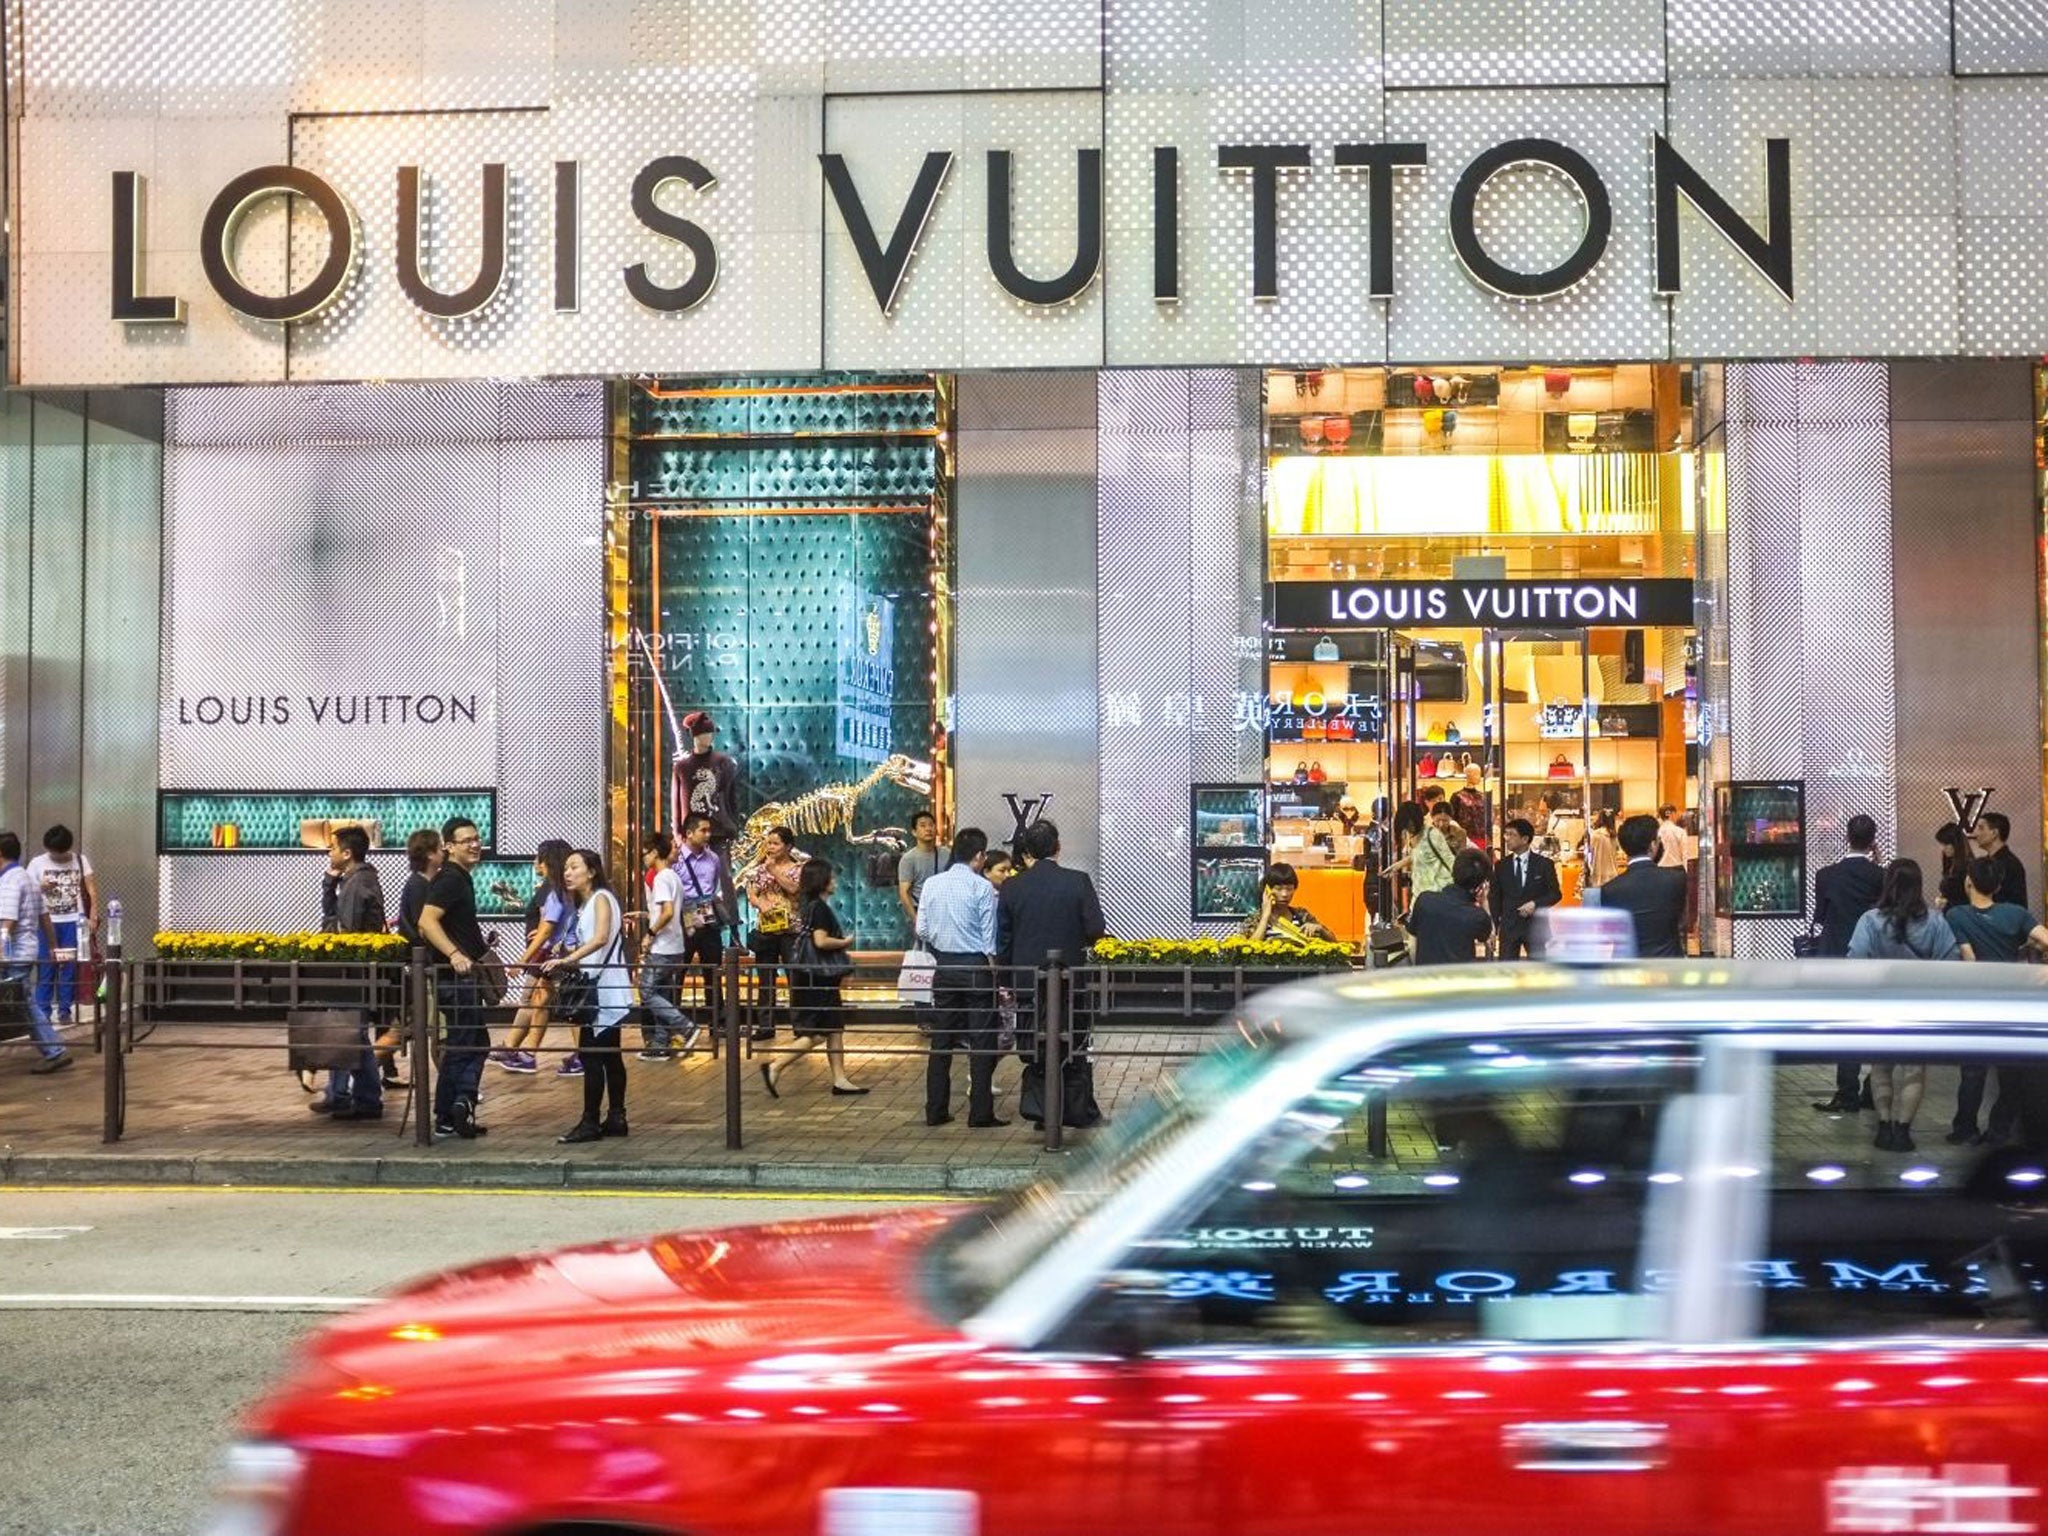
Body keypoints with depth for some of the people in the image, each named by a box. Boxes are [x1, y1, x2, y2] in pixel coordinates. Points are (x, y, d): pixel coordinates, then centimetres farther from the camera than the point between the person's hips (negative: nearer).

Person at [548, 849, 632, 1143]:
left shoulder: (601, 898, -10)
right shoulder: (585, 904, 18)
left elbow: (601, 938, -26)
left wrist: (568, 959, -35)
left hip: (605, 988, -10)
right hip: (597, 989, 10)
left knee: (591, 1055, -9)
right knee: (609, 1055, 11)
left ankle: (590, 1123, -7)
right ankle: (616, 1118, 14)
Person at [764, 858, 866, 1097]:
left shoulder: (810, 906, 13)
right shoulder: (819, 907, -16)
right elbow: (821, 941, -25)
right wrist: (845, 942, -10)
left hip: (819, 977, 10)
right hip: (816, 978, -10)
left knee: (835, 1028, 11)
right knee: (818, 1033, -7)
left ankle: (840, 1079, 13)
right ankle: (774, 1068, -7)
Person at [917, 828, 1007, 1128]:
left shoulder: (931, 884, 1)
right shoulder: (982, 887, -11)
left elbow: (922, 930, 3)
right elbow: (989, 937, -9)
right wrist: (994, 969, 1)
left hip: (944, 968, 5)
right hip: (976, 967, -4)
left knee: (941, 1039, 11)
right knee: (981, 1041, 2)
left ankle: (936, 1111, 13)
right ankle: (980, 1113, 1)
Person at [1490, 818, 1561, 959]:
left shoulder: (1543, 864, 0)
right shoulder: (1501, 866, 7)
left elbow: (1556, 894, 2)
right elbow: (1496, 898, 10)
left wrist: (1535, 904, -14)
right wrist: (1494, 925, 1)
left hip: (1535, 926, -2)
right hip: (1508, 926, 2)